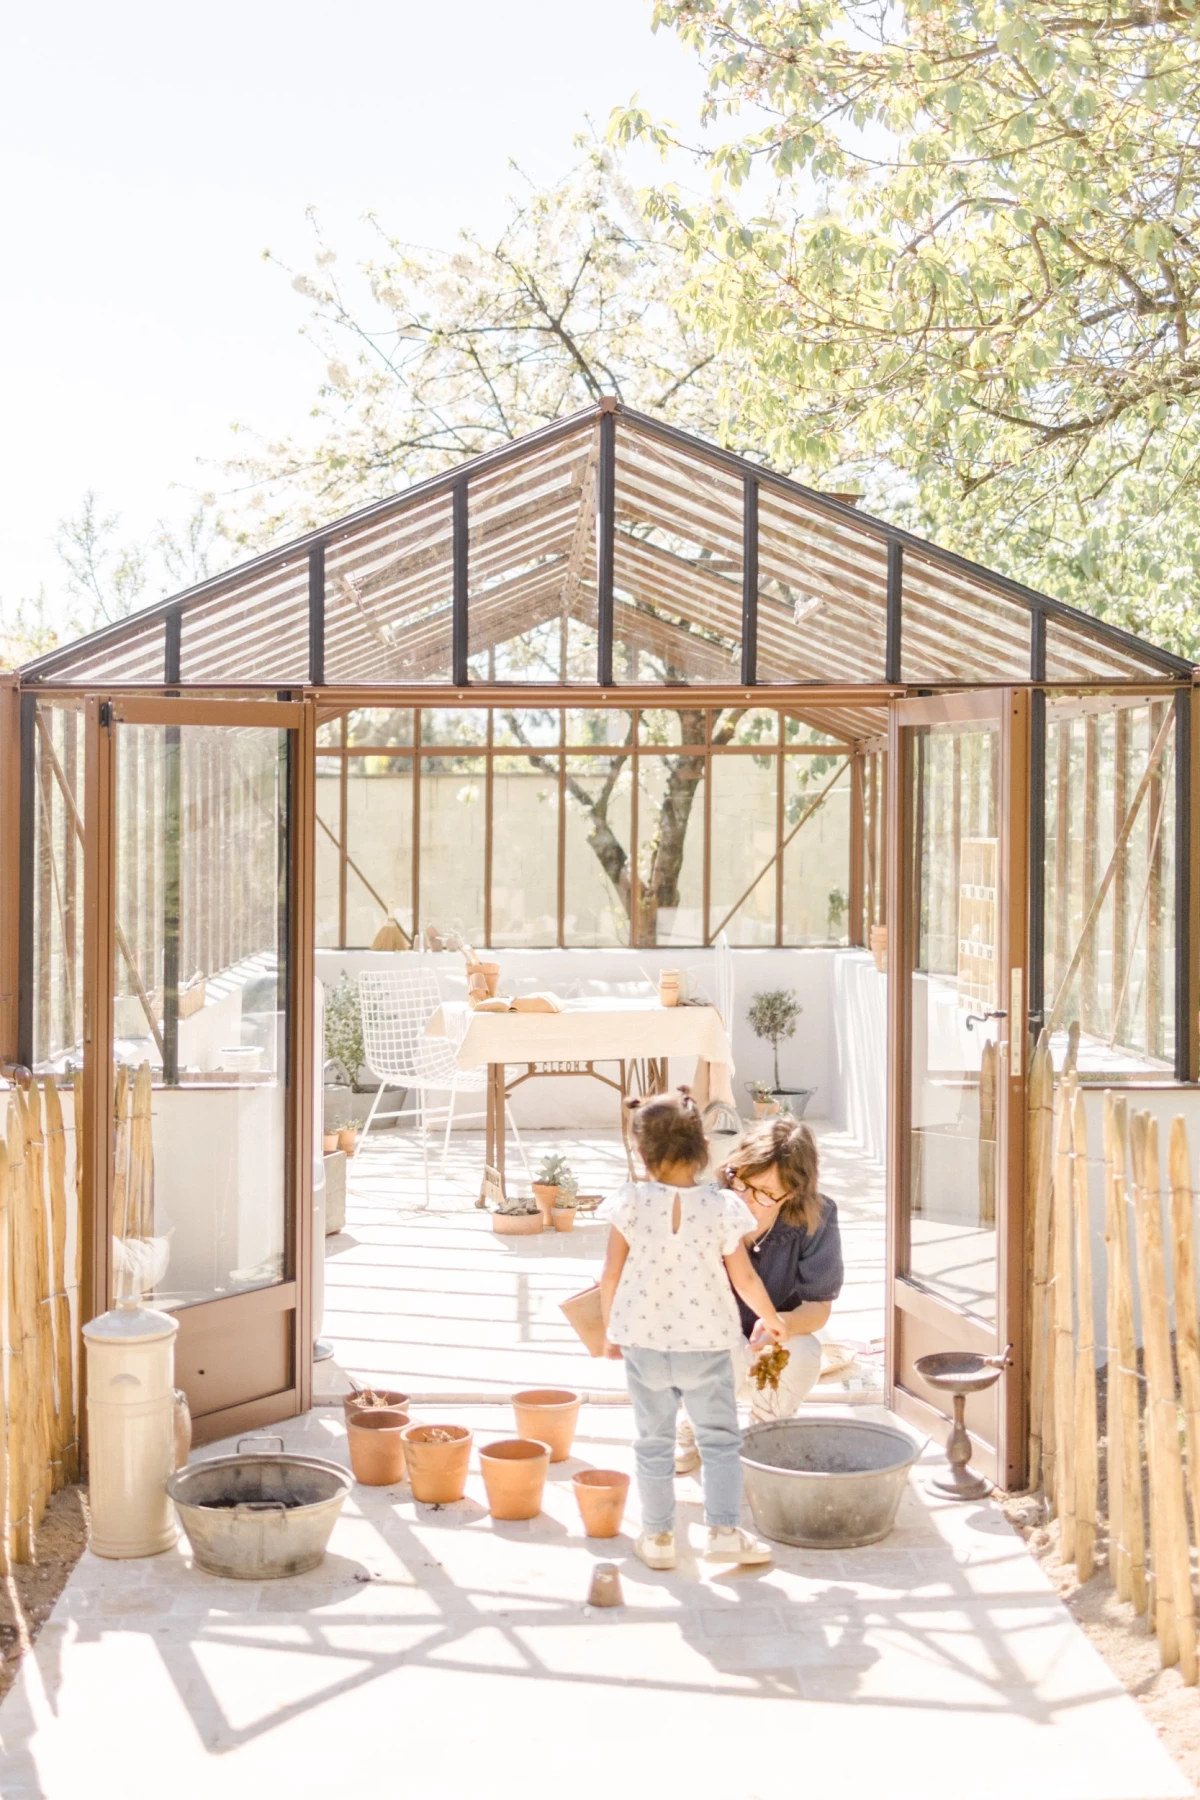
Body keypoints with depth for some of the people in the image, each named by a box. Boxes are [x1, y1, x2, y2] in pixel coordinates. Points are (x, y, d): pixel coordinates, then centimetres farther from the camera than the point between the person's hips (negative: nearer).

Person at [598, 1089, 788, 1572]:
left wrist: (611, 1328, 11)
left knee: (653, 1442, 14)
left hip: (643, 1341, 1)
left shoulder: (631, 1204, -11)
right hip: (706, 1342, -1)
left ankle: (658, 1537, 21)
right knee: (720, 1439, 14)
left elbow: (611, 1275, -6)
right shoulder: (721, 1206, -13)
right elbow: (744, 1280, -5)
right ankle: (723, 1531, 10)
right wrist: (771, 1318, 14)